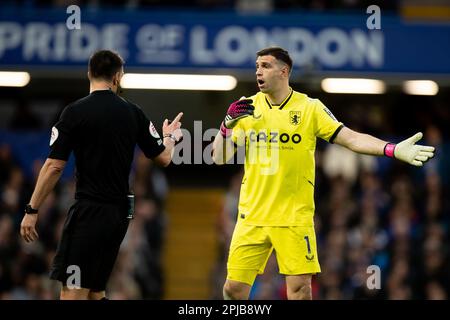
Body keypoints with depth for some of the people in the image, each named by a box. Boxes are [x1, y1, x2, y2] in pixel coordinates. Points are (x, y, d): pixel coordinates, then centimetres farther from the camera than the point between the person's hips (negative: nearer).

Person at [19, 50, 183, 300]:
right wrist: (170, 137, 33)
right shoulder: (133, 112, 5)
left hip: (90, 211, -6)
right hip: (120, 211, 6)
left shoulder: (74, 112, -7)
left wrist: (32, 210, -4)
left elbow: (54, 166, -10)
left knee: (72, 293, -9)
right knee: (95, 290, 16)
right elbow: (163, 158, 11)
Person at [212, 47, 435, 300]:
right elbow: (220, 158, 5)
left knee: (300, 287, -6)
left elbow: (351, 138, -6)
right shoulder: (246, 108, 6)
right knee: (234, 288, -1)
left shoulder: (310, 108, 0)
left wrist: (393, 149, -21)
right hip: (252, 215, 2)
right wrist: (228, 123, -13)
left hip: (294, 217, -2)